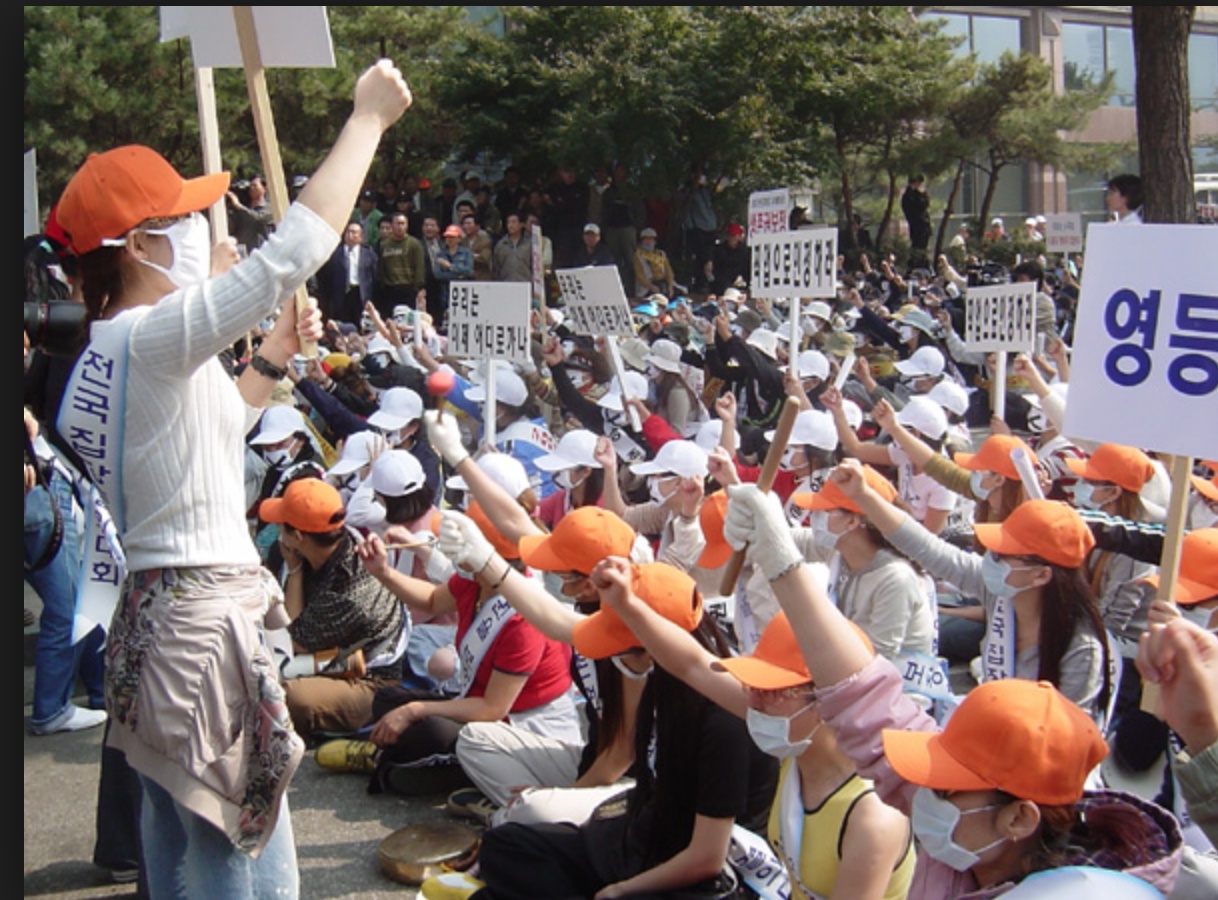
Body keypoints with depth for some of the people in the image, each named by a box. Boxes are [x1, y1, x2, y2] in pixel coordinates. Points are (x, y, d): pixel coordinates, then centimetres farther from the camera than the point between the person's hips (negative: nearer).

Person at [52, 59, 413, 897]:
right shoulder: (155, 335, -18)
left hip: (157, 612, 10)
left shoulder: (118, 345, 12)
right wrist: (368, 116, -15)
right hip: (205, 624, -10)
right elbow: (298, 247, -24)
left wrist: (273, 359, 19)